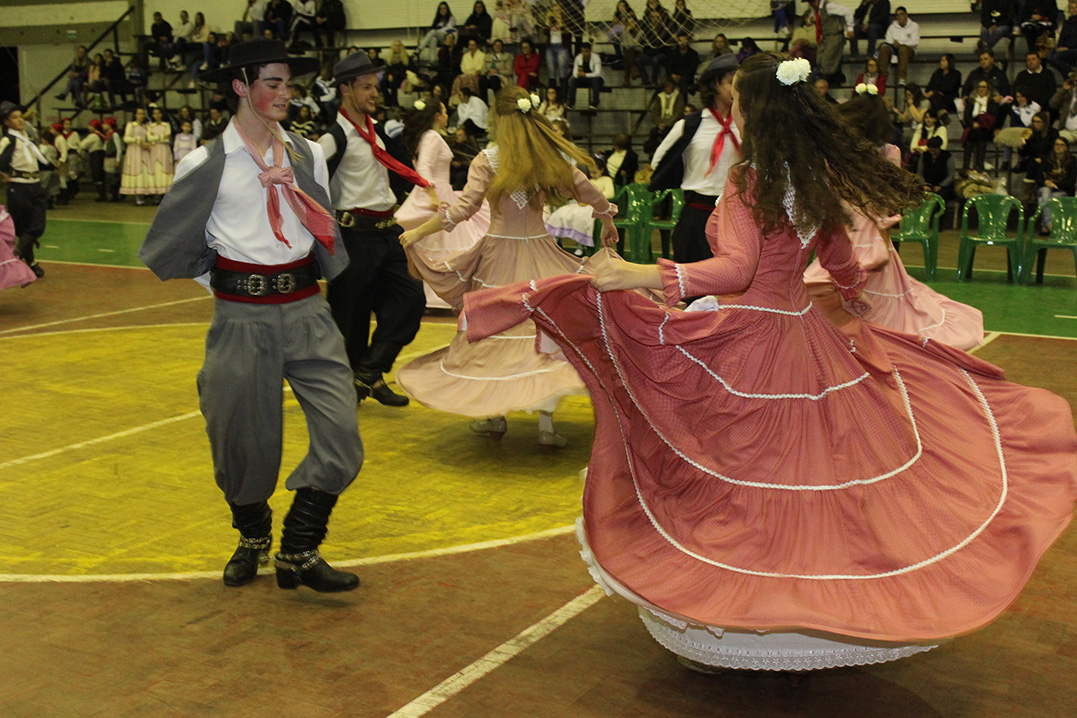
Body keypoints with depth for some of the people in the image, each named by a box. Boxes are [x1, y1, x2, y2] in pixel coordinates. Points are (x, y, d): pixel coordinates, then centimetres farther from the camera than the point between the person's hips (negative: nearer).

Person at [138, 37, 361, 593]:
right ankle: (253, 538, 36)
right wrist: (222, 285, 8)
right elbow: (170, 244, 6)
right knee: (241, 438, 8)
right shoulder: (206, 164, -2)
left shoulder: (307, 154, 9)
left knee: (340, 431, -9)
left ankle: (299, 552, 4)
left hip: (306, 313, 3)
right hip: (242, 318, -3)